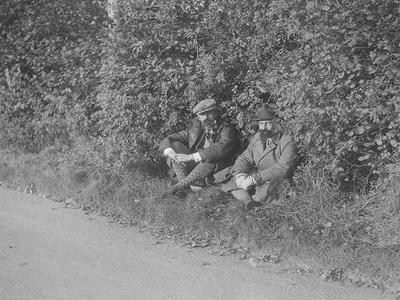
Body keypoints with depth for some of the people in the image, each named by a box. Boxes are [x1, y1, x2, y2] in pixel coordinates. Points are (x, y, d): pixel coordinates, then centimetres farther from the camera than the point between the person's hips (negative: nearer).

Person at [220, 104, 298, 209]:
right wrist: (238, 174, -14)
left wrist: (256, 178, -28)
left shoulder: (287, 141, -14)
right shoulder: (257, 137, 9)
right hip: (257, 176, 7)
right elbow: (245, 158, 10)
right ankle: (250, 203, -32)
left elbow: (283, 168, -24)